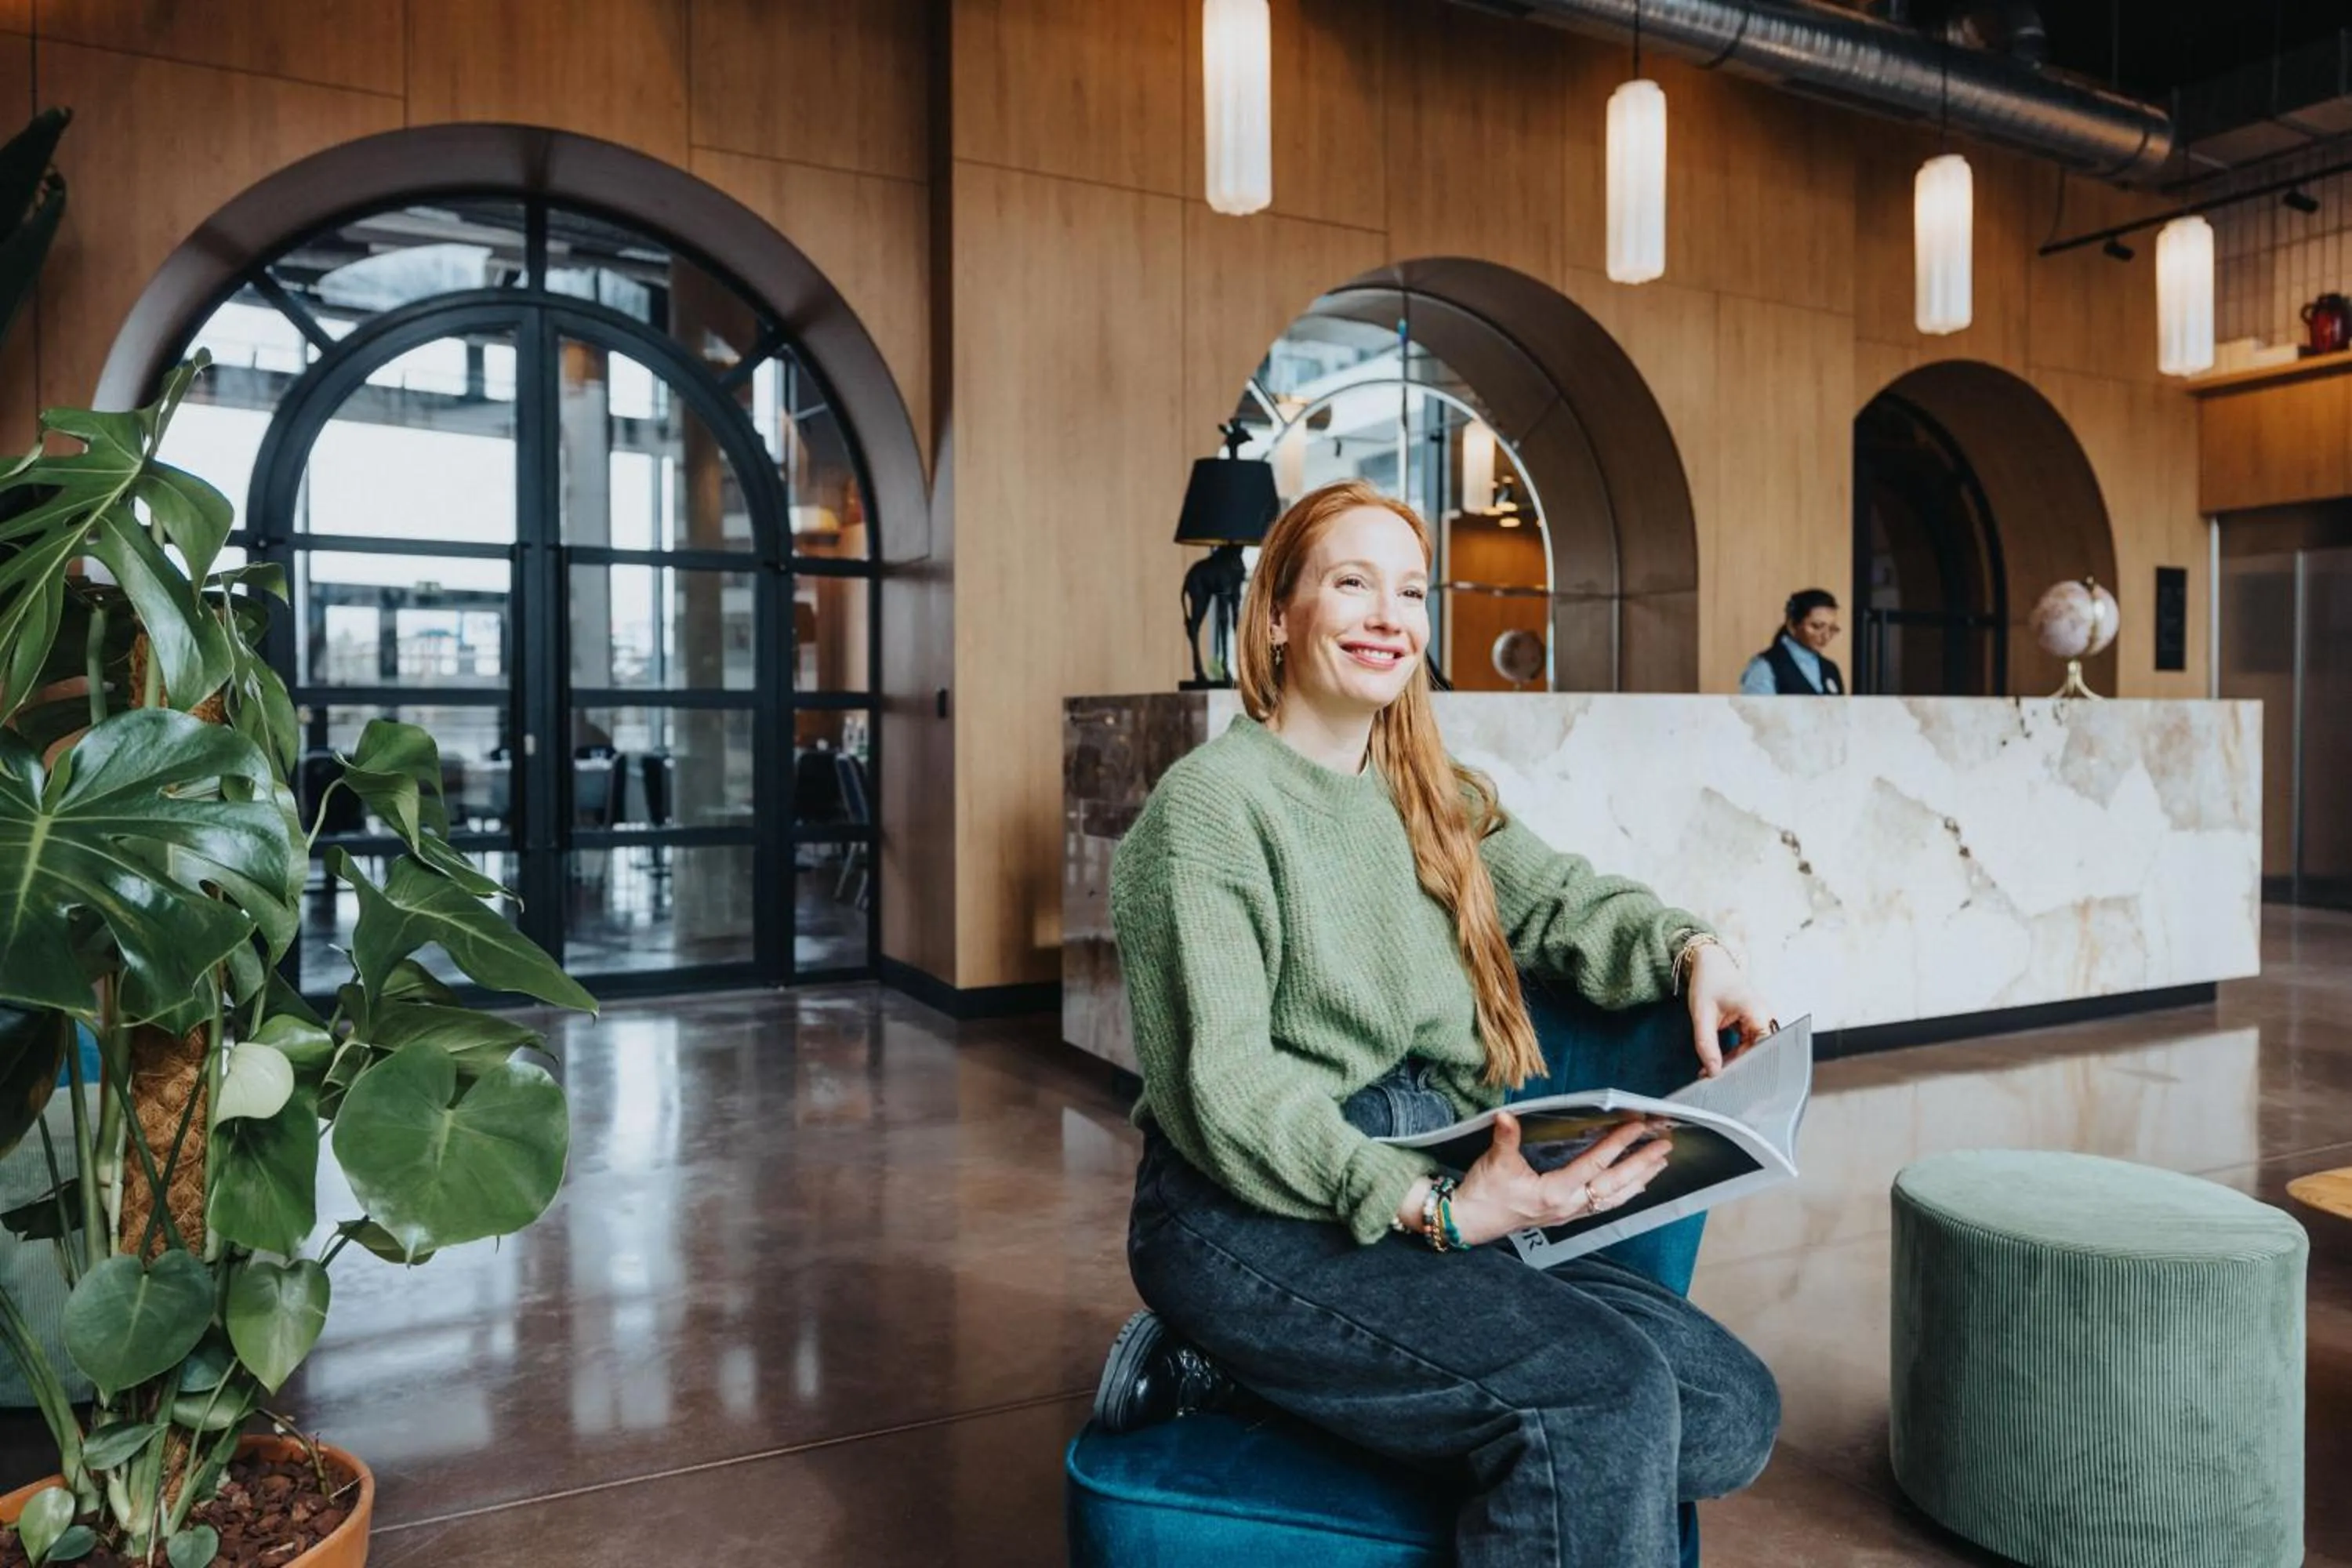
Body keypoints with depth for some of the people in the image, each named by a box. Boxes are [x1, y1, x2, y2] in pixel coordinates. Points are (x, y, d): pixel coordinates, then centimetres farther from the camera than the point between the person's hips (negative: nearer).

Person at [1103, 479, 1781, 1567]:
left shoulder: (1436, 799, 17)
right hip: (1254, 1225, -8)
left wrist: (1688, 948, -11)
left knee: (1733, 1403, -6)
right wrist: (1432, 1211, -24)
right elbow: (1223, 1087, -16)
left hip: (1432, 1207, 8)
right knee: (1609, 1395, -23)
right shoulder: (1212, 800, -9)